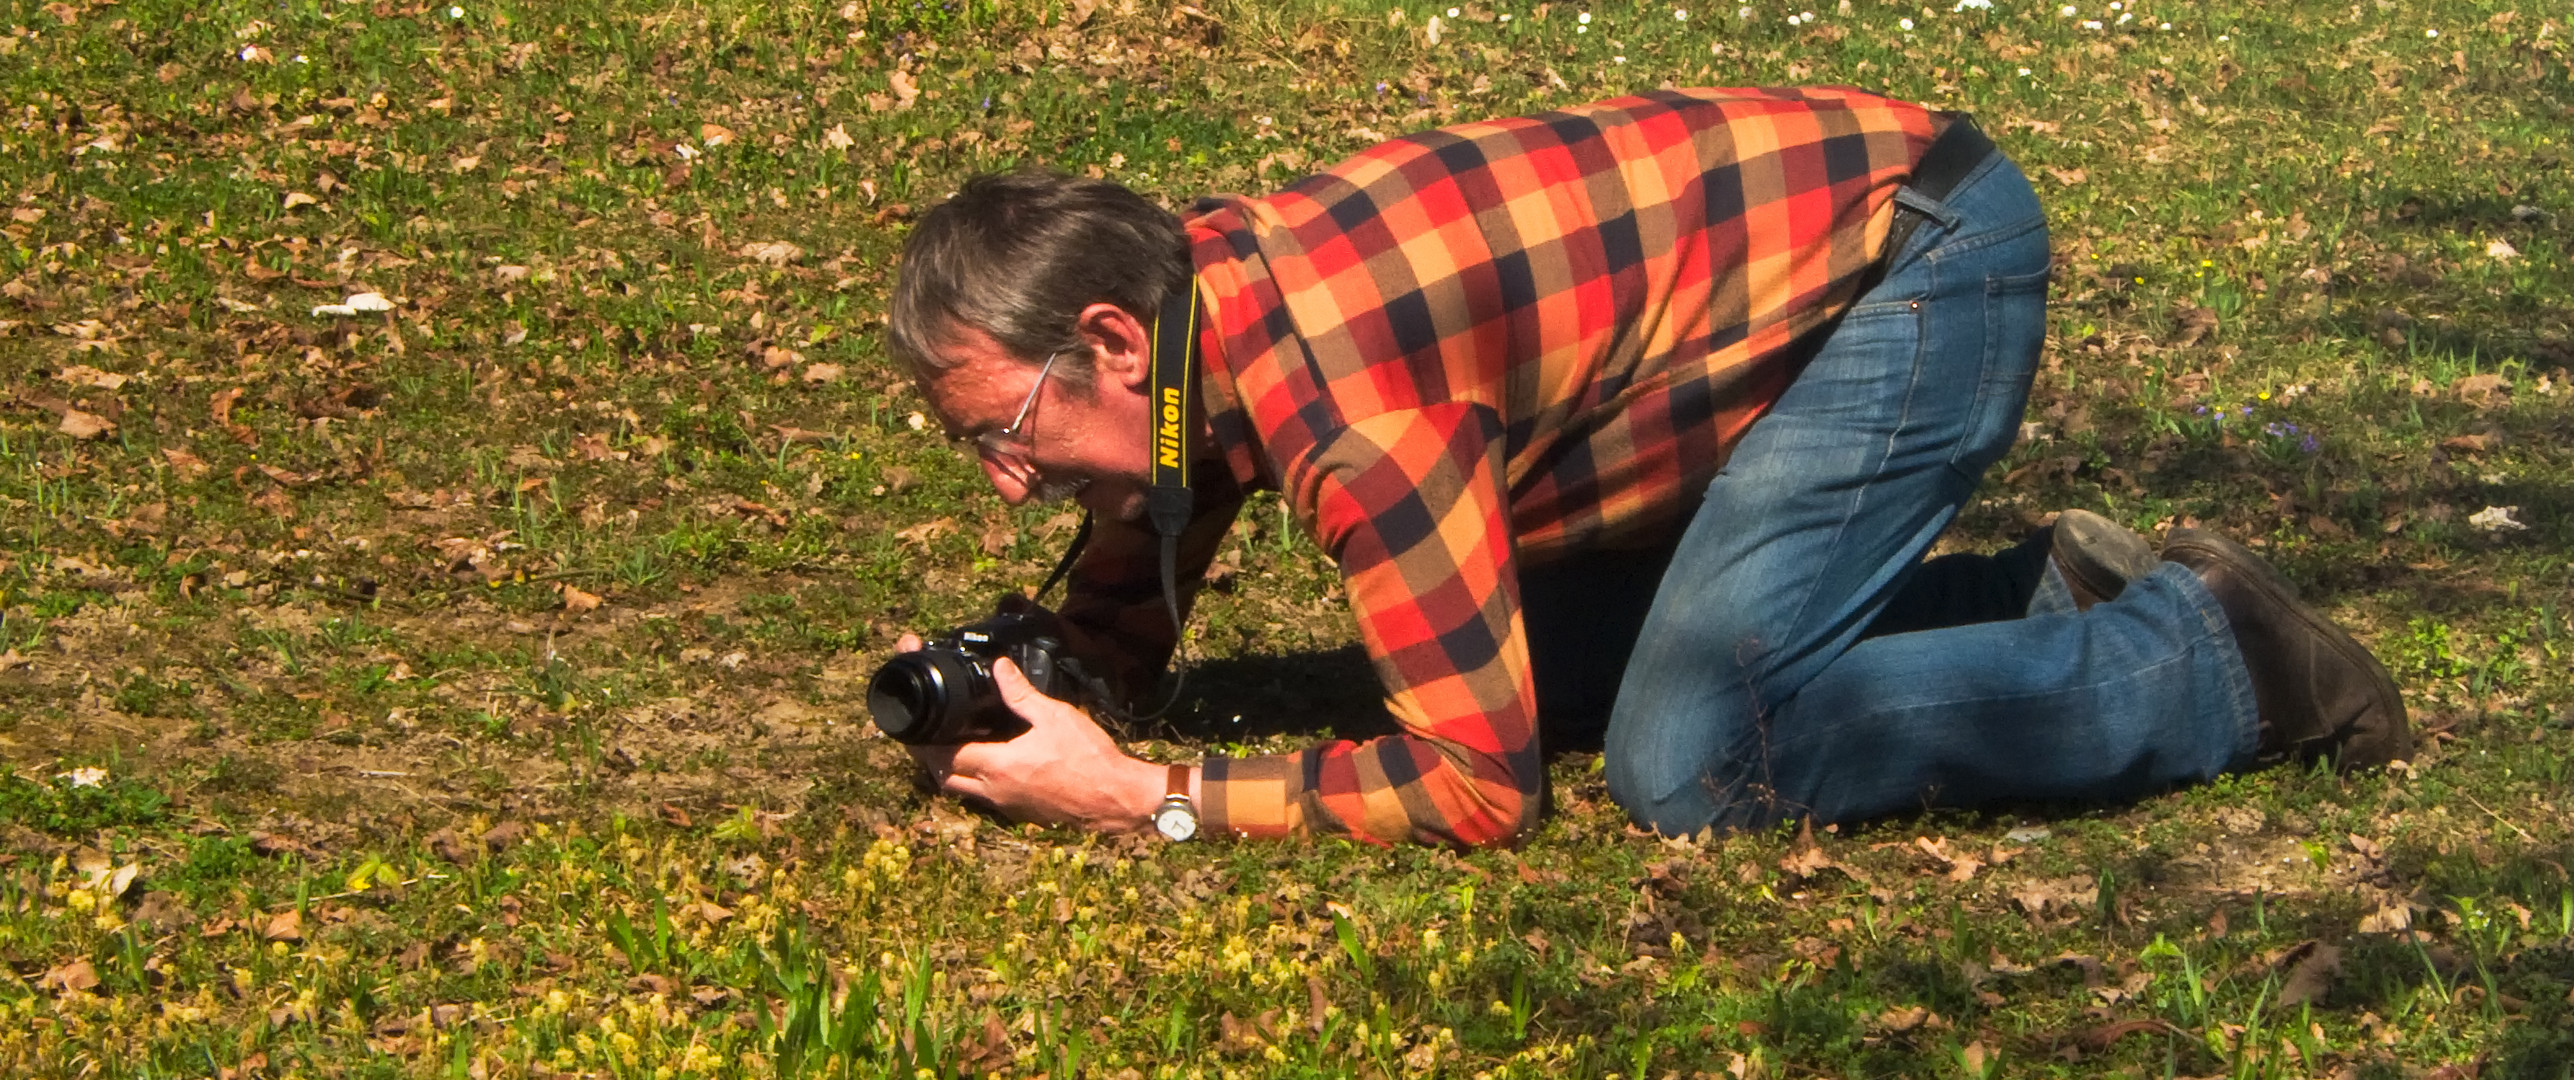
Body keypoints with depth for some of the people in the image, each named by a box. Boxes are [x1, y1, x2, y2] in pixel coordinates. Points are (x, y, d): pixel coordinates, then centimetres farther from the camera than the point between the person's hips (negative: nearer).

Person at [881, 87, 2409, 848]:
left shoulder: (1333, 394, -28)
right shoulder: (1189, 297, -1)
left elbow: (1476, 781, -26)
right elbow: (1118, 630, 13)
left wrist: (1151, 800, -23)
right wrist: (995, 696, -10)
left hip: (1924, 257, -10)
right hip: (1844, 220, 10)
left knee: (1687, 761, -17)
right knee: (1544, 669, 11)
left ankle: (2205, 661, -5)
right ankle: (2043, 599, 16)